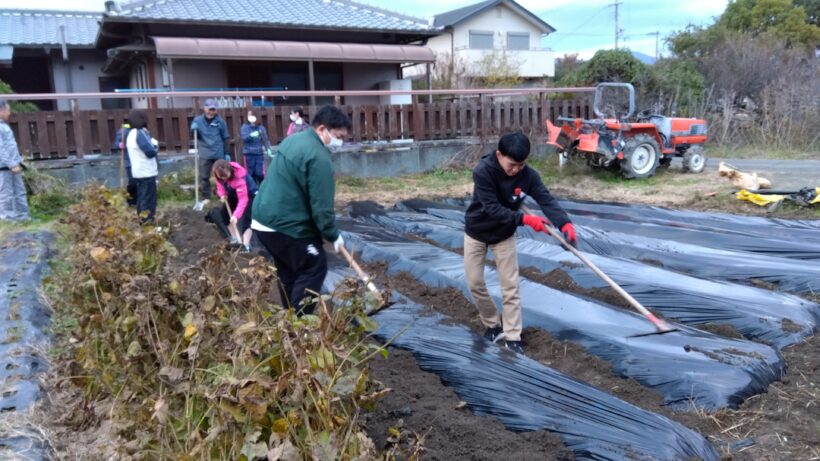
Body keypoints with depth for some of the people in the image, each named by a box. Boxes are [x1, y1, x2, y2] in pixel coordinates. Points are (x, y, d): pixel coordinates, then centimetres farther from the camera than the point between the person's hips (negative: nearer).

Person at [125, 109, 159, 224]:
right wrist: (155, 145, -1)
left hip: (138, 172, 9)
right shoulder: (140, 133, -19)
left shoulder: (130, 134, 11)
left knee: (142, 198, 16)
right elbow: (151, 151, -23)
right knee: (149, 200, -4)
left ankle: (142, 221, 23)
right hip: (147, 172, -9)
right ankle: (147, 224, -2)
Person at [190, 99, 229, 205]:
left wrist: (226, 153, 2)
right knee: (204, 177, 4)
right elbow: (195, 136, 4)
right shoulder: (198, 120, 1)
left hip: (219, 154, -1)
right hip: (204, 154, 1)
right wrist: (193, 129, -18)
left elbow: (225, 138, 4)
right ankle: (206, 197, 13)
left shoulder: (220, 121, -2)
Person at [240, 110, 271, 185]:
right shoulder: (245, 126, 2)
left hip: (259, 153, 0)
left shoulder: (261, 127, 4)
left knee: (260, 173, -3)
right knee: (251, 173, 3)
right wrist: (251, 135, -31)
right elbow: (244, 137, -12)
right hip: (249, 154, 0)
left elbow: (265, 139, 2)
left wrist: (268, 149, -12)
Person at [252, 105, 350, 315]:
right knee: (314, 269, 1)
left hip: (263, 220, 10)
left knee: (289, 273, 20)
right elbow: (321, 204, -19)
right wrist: (333, 235, -5)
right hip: (287, 225, -10)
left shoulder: (293, 140, 13)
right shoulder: (318, 156, -19)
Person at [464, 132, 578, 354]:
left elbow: (547, 200, -28)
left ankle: (512, 336, 9)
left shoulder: (528, 175, -19)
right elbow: (492, 209, -33)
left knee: (510, 286, 0)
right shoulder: (483, 171, -30)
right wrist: (526, 219, -38)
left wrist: (565, 224, -45)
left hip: (504, 235, 2)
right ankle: (492, 324, 25)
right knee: (475, 283, 4)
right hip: (476, 232, -2)